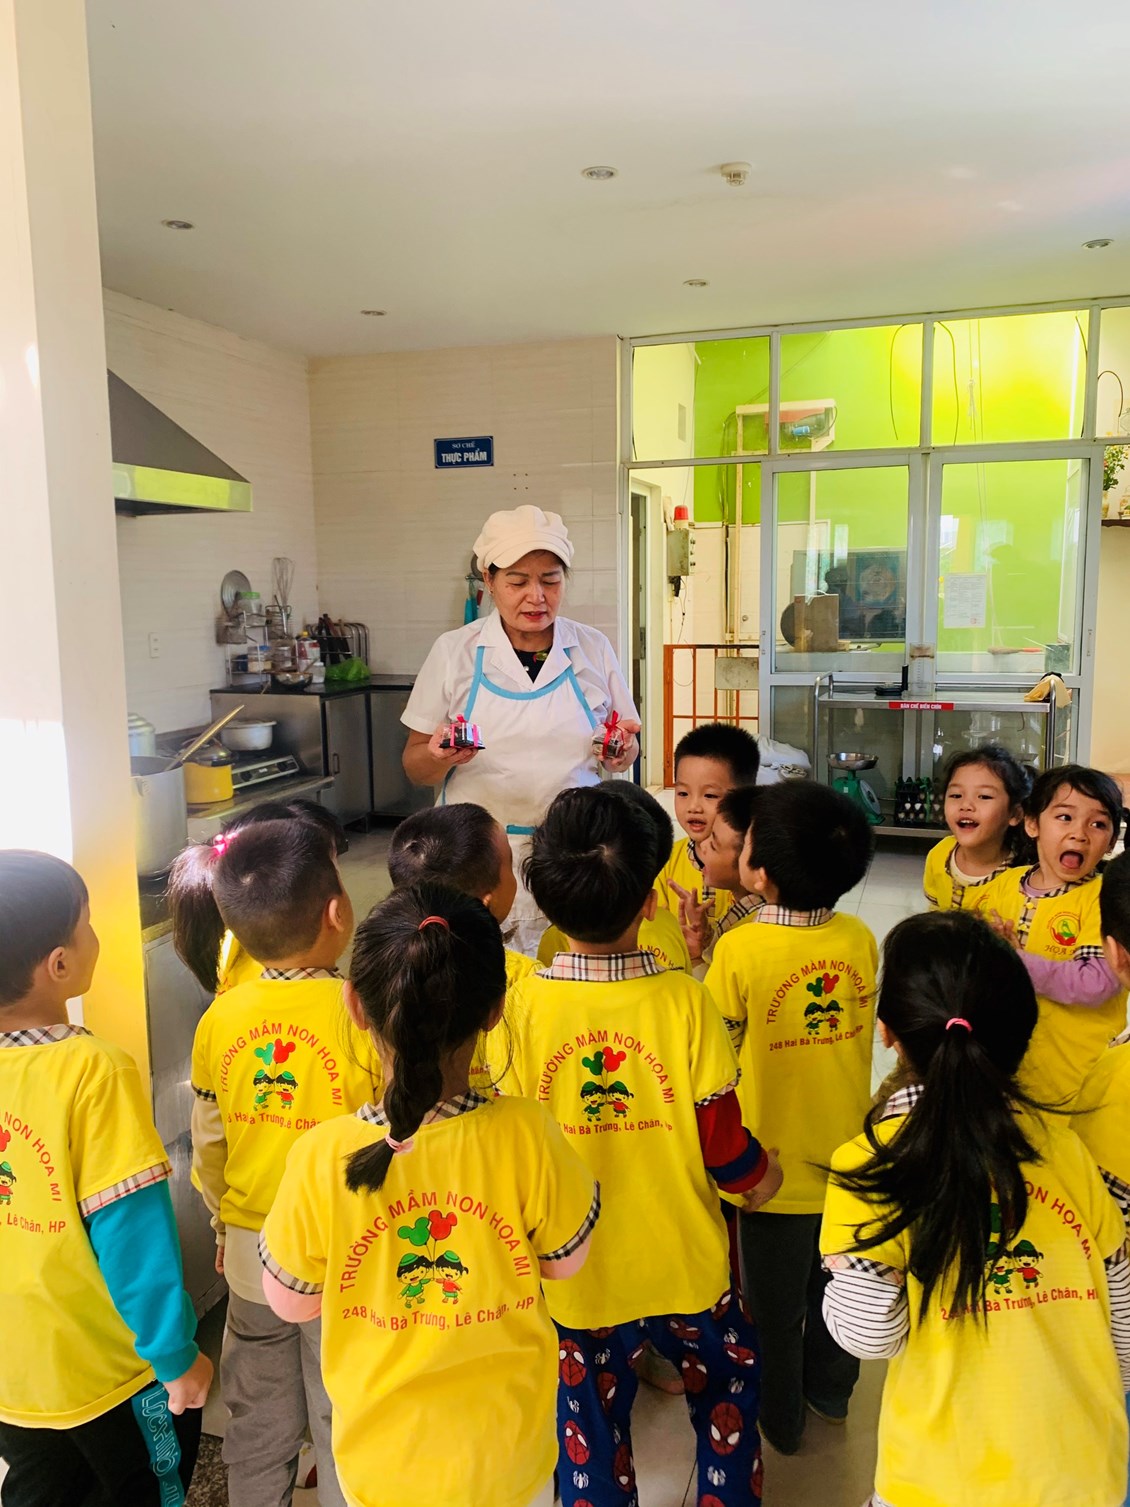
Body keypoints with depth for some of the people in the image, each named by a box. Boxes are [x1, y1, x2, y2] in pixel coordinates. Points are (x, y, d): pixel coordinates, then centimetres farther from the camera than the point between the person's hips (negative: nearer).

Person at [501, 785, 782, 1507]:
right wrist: (759, 1174, 9)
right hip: (686, 1264, 0)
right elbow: (722, 1141, -13)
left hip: (576, 1275, 1)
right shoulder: (684, 998, -22)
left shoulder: (524, 1004, -20)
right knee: (728, 1390, 28)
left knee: (592, 1421, 22)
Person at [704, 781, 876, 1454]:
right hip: (847, 1158, 4)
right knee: (834, 1285, 26)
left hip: (775, 1164, -4)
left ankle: (781, 1420, 38)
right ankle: (831, 1393, 47)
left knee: (775, 1302, 19)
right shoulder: (860, 938, -12)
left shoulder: (738, 950, -25)